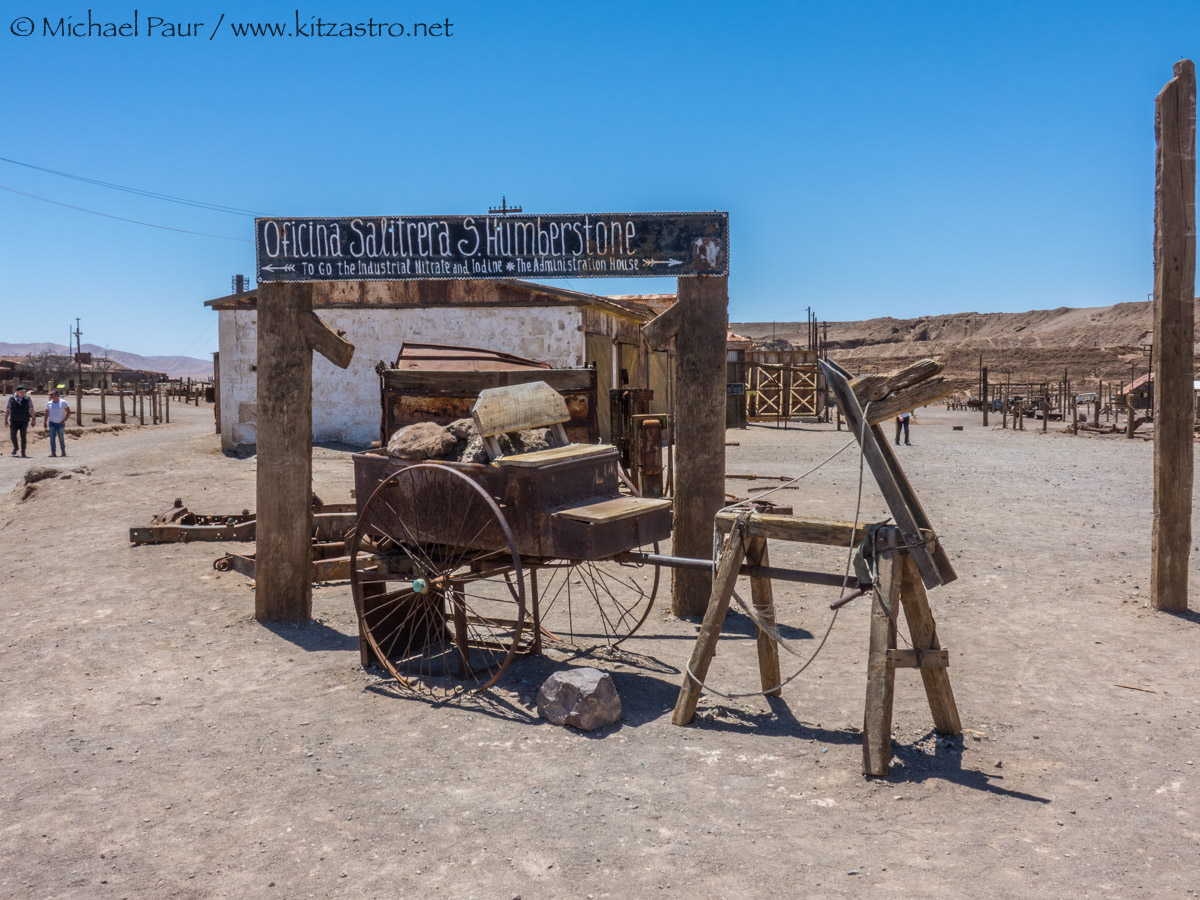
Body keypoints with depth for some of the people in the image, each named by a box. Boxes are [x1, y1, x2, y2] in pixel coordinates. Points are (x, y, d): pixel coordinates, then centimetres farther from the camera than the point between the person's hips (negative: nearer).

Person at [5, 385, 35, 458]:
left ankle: (23, 453, 2)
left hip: (24, 421, -1)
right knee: (13, 435, -1)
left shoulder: (27, 399, 2)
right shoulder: (11, 399, 5)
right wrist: (5, 419, 8)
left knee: (23, 437, -4)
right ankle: (15, 447, 28)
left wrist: (33, 418, -16)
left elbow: (31, 409, -4)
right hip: (14, 421, 1)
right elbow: (7, 410, 10)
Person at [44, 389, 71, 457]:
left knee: (61, 438, 5)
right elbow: (46, 414, 13)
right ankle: (53, 452, -9)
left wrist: (65, 420, -9)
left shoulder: (63, 402, -2)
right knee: (52, 438, -8)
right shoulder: (49, 404, 8)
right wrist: (45, 423, 7)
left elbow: (68, 412, 0)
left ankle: (63, 452, 18)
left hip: (60, 423, -2)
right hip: (52, 423, 2)